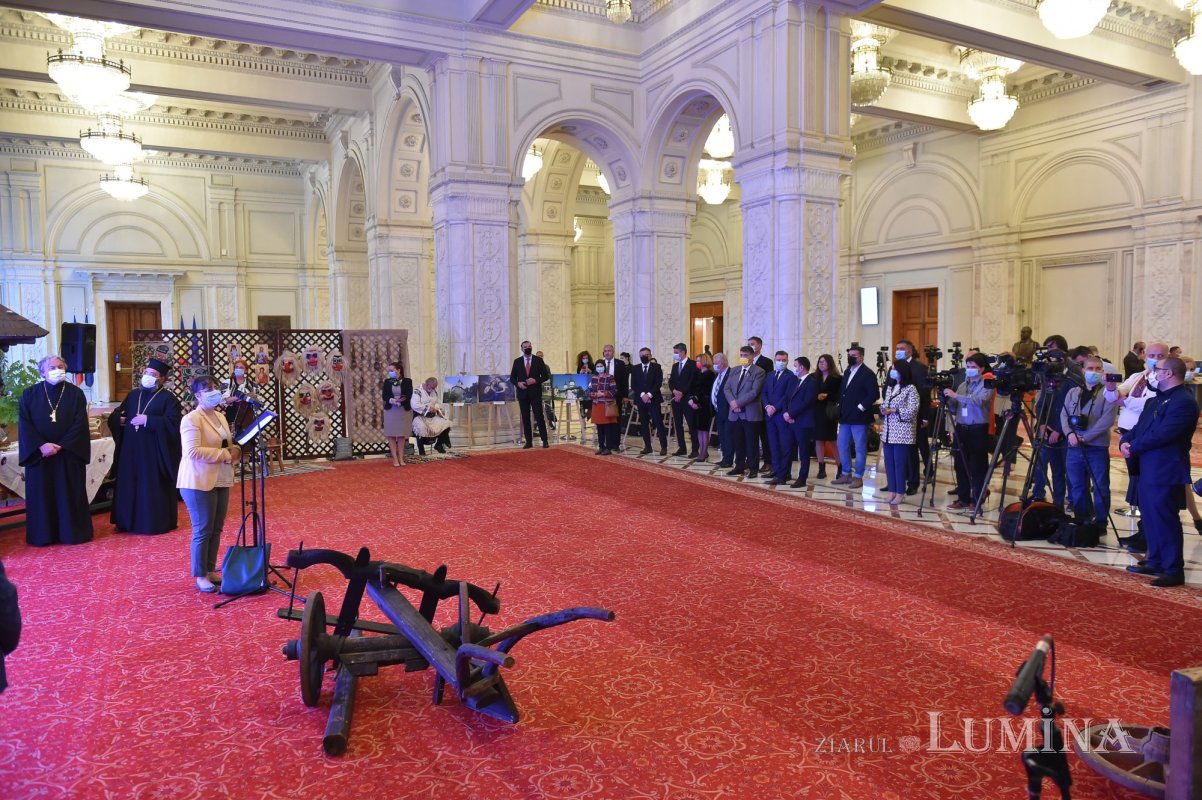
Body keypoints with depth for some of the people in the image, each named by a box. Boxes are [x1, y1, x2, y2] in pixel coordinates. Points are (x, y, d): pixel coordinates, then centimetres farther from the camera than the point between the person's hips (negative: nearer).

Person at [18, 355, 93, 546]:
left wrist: (60, 446, -14)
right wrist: (41, 445, -16)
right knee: (41, 494, 5)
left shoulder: (75, 393, 1)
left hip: (69, 454, -1)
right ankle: (43, 535, 14)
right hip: (39, 455, 1)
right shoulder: (29, 394, 5)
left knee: (70, 494, 3)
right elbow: (24, 424, -3)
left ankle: (73, 533, 11)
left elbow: (80, 424, -6)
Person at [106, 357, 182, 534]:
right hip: (131, 451, 6)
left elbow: (172, 423, -16)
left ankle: (157, 523, 9)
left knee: (154, 488, -1)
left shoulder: (168, 398, -5)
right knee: (129, 485, 10)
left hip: (154, 452, -6)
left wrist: (148, 420, -20)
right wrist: (120, 419, -4)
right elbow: (114, 415, 18)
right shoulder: (133, 395, 14)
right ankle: (129, 521, 21)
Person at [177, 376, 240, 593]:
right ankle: (200, 576, 10)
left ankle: (211, 570, 23)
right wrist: (225, 454, -20)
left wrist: (235, 450, -1)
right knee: (203, 530, -1)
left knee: (216, 529, 13)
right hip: (199, 482, -8)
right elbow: (193, 452, -23)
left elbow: (228, 444, 23)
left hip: (221, 481, 8)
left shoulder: (220, 416, 14)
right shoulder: (191, 419, -13)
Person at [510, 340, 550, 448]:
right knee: (525, 418, 4)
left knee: (539, 416, -5)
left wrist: (535, 380, -14)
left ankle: (544, 441, 2)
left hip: (535, 393, -2)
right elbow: (512, 377, 10)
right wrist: (518, 383, -11)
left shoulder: (538, 360, 3)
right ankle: (529, 441, 9)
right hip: (523, 393, 2)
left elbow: (546, 376, 1)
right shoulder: (517, 361, 7)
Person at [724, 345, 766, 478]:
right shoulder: (734, 371, 14)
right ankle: (739, 466, 21)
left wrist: (738, 403, -16)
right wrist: (732, 402, -11)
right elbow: (727, 388, 8)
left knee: (752, 442, 1)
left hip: (750, 413, -5)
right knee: (738, 442, 11)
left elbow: (754, 392, -15)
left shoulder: (759, 372, -6)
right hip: (735, 413, 5)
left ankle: (753, 468, 9)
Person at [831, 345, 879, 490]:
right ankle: (846, 474, 22)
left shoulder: (867, 374, -10)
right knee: (842, 445, 11)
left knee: (860, 448, 1)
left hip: (859, 418, -8)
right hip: (846, 417, 8)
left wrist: (860, 408, -17)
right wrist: (841, 407, 9)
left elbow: (874, 394, -17)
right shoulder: (847, 372, 15)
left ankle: (858, 477, 8)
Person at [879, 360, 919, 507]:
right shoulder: (889, 387, 16)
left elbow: (912, 411, -13)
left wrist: (894, 410, -15)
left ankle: (900, 493, 4)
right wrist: (883, 410, -3)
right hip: (888, 432, 7)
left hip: (902, 433, -7)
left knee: (900, 463, -4)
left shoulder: (911, 389, -7)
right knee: (889, 462, 7)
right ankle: (892, 491, 14)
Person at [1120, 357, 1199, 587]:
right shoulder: (1156, 400, 16)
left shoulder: (1184, 402, -15)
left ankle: (1174, 570, 3)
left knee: (1165, 520, -5)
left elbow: (1161, 435, -23)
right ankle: (1155, 562, 27)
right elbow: (1139, 427, 17)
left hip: (1166, 472, -10)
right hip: (1148, 469, 10)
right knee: (1150, 518, 16)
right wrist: (1125, 441, -2)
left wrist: (1134, 447, -14)